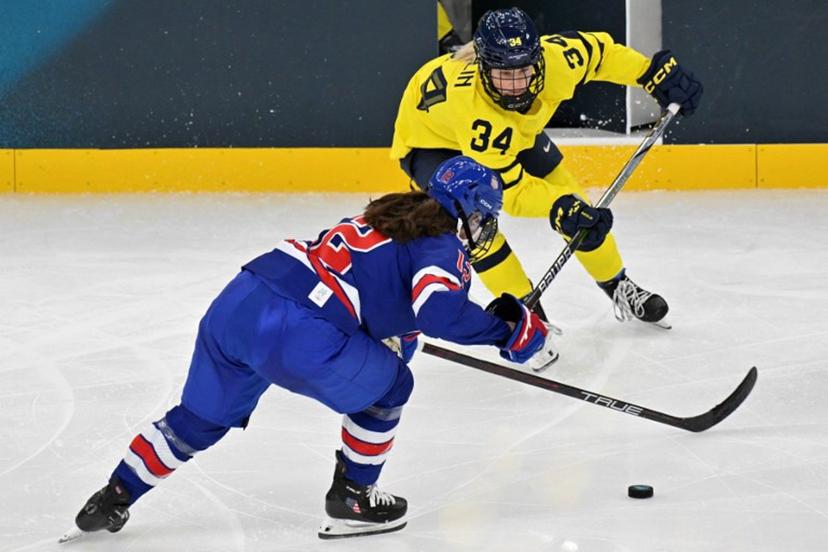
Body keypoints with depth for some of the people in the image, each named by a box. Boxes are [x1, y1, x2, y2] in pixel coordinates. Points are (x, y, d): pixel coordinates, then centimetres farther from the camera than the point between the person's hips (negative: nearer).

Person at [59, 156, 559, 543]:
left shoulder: (394, 217, 26)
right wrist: (507, 329, -9)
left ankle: (112, 500, 28)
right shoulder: (444, 248, 2)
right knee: (386, 387, 16)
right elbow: (441, 311, -18)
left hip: (238, 299, 8)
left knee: (200, 417, 25)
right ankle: (351, 500, 22)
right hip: (295, 331, -8)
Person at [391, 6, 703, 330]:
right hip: (432, 139, -5)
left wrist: (656, 74, -12)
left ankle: (619, 289, 26)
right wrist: (561, 209, -53)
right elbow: (509, 187, -41)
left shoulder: (554, 57, -34)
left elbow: (600, 52, -10)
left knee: (572, 202, 5)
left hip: (513, 127, 5)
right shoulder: (470, 103, -47)